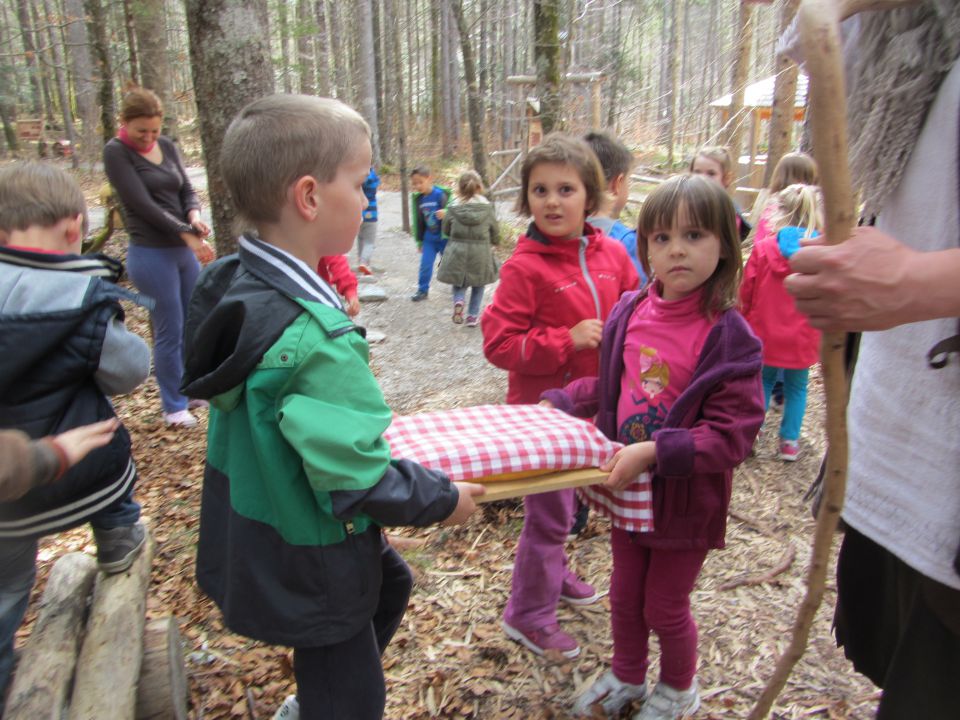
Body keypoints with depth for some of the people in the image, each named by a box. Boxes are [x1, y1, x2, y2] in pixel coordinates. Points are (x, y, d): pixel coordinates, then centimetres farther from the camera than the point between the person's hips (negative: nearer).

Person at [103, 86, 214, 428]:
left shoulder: (167, 146, 10)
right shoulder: (116, 152, -8)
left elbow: (187, 189, 8)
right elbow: (143, 205, -16)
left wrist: (194, 215, -14)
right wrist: (187, 234, -19)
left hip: (184, 250, 6)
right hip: (151, 255, -6)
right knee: (170, 332, 0)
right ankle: (173, 406, 16)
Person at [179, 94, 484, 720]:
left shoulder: (235, 284, -5)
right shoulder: (316, 339, -34)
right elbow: (359, 482, -31)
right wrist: (443, 499, -15)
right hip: (306, 567, -9)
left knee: (390, 582, 31)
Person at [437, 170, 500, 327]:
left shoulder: (453, 208, -7)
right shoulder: (487, 207, -7)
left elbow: (446, 230, 4)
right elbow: (495, 231, 3)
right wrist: (495, 242, 25)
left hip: (457, 251, 0)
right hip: (480, 252, 0)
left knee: (459, 281, 19)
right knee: (478, 285, 20)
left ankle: (458, 301, -10)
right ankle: (473, 315, 21)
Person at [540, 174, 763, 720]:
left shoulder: (729, 337, -21)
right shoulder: (630, 313, -5)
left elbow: (732, 435, -23)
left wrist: (654, 451, -30)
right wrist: (560, 402, 3)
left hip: (686, 496, -5)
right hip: (628, 486, 5)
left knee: (665, 607, 16)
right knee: (625, 594, 23)